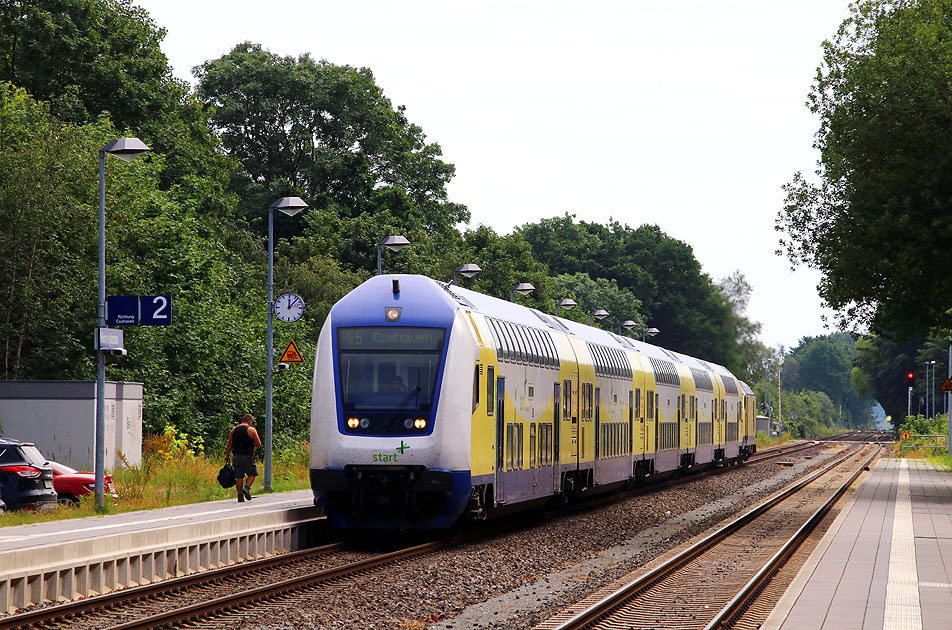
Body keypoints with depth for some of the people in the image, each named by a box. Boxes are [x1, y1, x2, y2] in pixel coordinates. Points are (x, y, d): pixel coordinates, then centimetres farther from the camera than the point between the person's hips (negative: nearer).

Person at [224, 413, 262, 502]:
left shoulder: (233, 430, 8)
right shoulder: (251, 430, -5)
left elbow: (230, 445, 8)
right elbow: (258, 444, -3)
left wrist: (227, 456, 13)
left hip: (237, 457, 4)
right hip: (248, 457, -4)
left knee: (239, 477, 6)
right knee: (252, 474, 10)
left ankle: (240, 495, 3)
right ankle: (246, 488, -13)